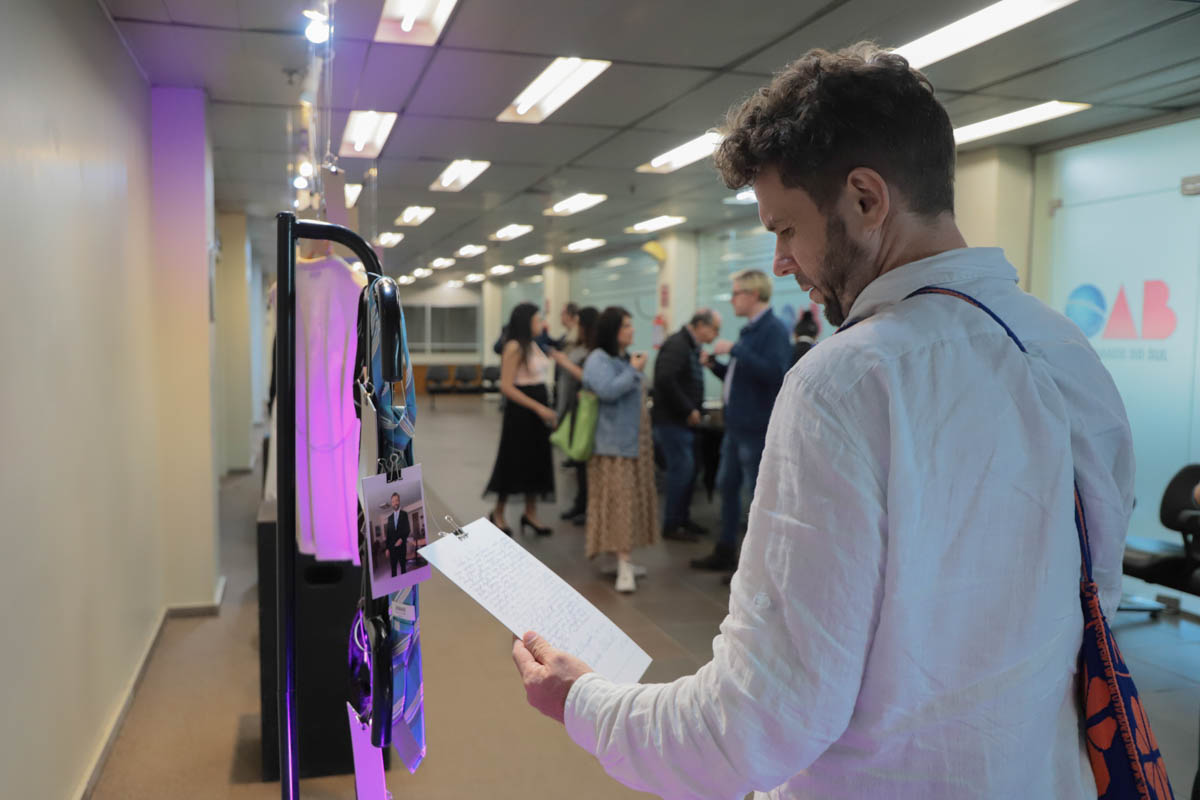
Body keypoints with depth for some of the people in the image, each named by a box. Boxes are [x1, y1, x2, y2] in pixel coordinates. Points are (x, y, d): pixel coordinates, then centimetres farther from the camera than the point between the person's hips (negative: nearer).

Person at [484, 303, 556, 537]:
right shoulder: (514, 347, -14)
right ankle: (497, 514, 18)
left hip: (539, 410, 8)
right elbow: (506, 387, -19)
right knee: (514, 463, 1)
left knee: (536, 462, 12)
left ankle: (530, 513, 23)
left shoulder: (534, 346, 11)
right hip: (520, 412, -8)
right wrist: (538, 408, -21)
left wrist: (547, 408, 9)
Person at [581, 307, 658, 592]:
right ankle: (623, 564, -8)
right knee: (618, 500, -9)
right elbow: (607, 391, -27)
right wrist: (635, 371, -18)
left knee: (632, 498, 11)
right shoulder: (598, 360, -12)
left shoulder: (626, 358, 14)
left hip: (635, 440, 9)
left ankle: (623, 557, 21)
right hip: (613, 443, -9)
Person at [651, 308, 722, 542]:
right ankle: (671, 525, 1)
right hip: (671, 420, -10)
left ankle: (683, 519, 24)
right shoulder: (676, 345, -16)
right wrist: (688, 410, -20)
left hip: (684, 420, 10)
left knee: (688, 469, 13)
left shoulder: (691, 347, 16)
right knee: (682, 468, -8)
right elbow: (665, 380, -28)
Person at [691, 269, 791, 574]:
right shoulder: (750, 331, 14)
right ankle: (725, 553, 29)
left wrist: (735, 350, -25)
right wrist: (715, 365, 6)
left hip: (757, 428, -10)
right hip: (737, 424, 10)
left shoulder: (774, 330, -14)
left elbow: (774, 373, -29)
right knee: (727, 485, 16)